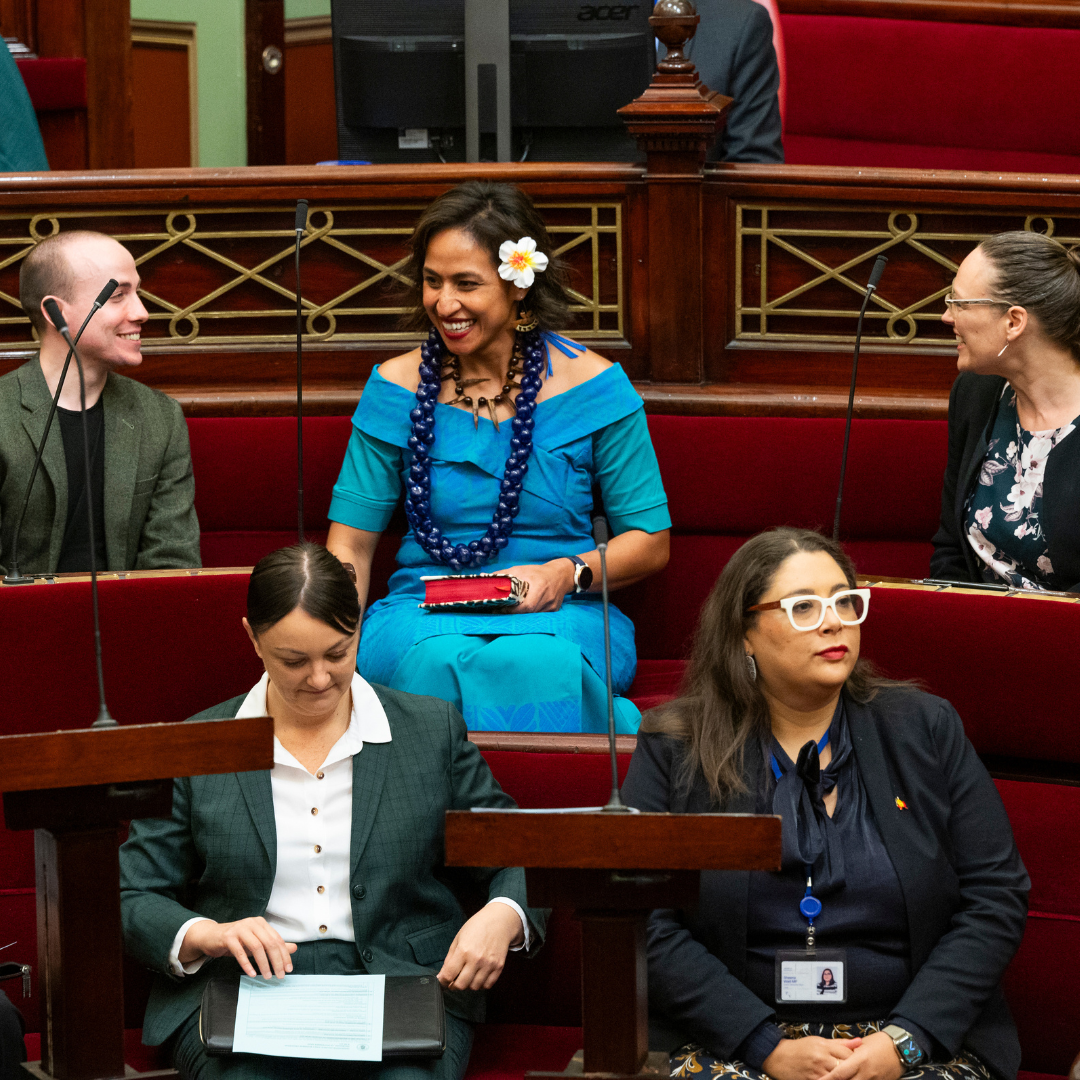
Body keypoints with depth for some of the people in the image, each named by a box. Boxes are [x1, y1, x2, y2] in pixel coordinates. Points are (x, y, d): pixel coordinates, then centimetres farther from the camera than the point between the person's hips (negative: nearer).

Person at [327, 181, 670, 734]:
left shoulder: (591, 386, 2)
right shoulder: (397, 387, 6)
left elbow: (649, 541, 6)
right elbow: (350, 543, 6)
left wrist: (568, 573, -14)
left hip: (561, 618, -1)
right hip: (424, 615, 1)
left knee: (539, 662, -37)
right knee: (439, 659, -36)